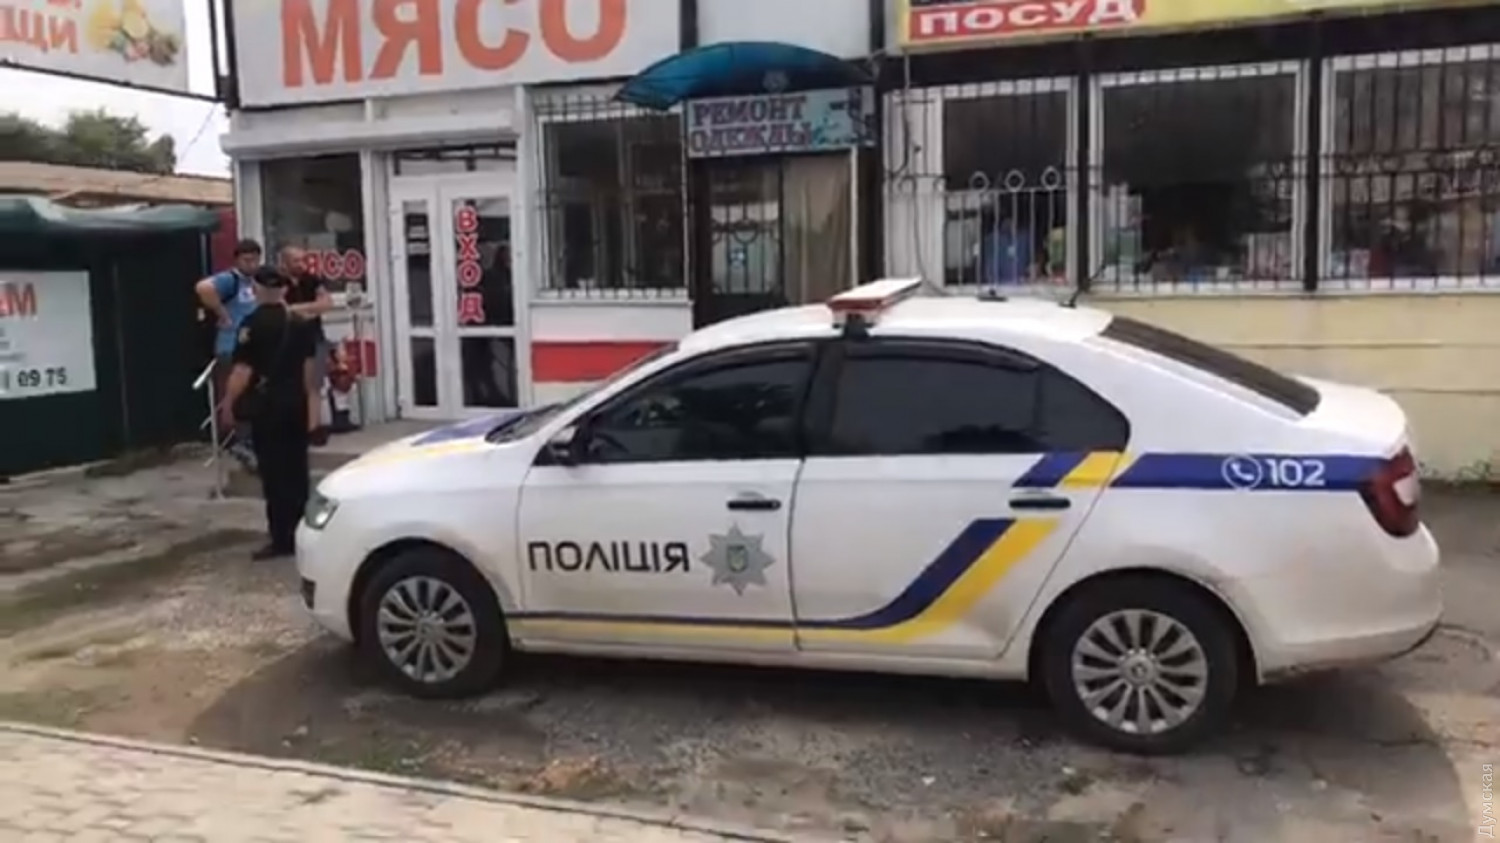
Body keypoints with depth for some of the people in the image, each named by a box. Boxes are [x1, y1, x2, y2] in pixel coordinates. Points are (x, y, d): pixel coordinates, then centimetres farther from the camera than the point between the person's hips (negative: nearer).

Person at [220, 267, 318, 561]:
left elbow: (243, 370, -15)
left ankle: (281, 539, -2)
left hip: (267, 404, -6)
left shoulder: (253, 325, -12)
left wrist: (229, 402, -6)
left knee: (274, 471, -2)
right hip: (296, 403, 6)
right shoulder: (299, 323, 7)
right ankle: (299, 534, 18)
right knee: (296, 470, 12)